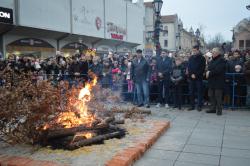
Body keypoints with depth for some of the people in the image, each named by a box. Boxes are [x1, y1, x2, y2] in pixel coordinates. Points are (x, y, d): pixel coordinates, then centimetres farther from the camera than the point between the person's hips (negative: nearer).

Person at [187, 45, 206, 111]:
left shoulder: (202, 58, -1)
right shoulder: (191, 58, 11)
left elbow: (202, 68, -7)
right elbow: (188, 67, 9)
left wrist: (195, 75, -14)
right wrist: (191, 74, -7)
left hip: (198, 78, -4)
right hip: (191, 77, 4)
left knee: (199, 92, 0)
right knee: (191, 92, 5)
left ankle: (199, 106, 7)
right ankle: (192, 105, 14)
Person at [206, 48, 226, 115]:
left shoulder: (221, 60, -10)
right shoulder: (212, 60, 18)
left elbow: (218, 70, -20)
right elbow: (209, 68, 15)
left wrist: (210, 73, -15)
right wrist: (207, 72, -7)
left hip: (218, 81, -8)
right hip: (211, 81, 8)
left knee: (218, 96, -4)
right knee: (211, 95, 11)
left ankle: (219, 110, 5)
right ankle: (213, 108, 21)